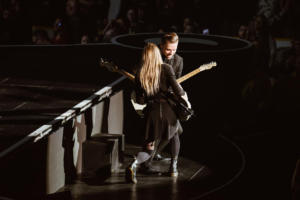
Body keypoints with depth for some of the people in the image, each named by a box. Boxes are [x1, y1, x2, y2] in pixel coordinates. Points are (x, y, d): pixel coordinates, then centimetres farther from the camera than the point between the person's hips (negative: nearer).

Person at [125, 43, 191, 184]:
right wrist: (186, 101, 7)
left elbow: (140, 100, 6)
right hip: (168, 110, -1)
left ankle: (134, 164, -22)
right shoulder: (166, 69, -3)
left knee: (149, 149, 9)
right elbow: (176, 89, -10)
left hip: (151, 112, 1)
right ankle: (173, 167, 27)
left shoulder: (140, 74, 4)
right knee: (174, 135, 31)